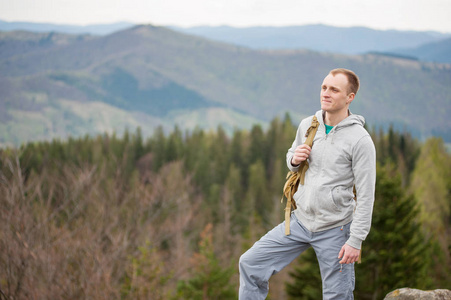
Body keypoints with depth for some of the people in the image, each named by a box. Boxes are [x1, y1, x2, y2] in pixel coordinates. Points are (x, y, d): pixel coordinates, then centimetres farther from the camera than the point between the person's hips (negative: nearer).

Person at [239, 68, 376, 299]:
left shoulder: (360, 139, -14)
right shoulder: (307, 126, 3)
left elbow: (366, 196, -14)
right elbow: (291, 157, 21)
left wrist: (355, 241, -16)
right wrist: (294, 159, -4)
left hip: (334, 230, -5)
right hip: (300, 220, 5)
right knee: (250, 264, 0)